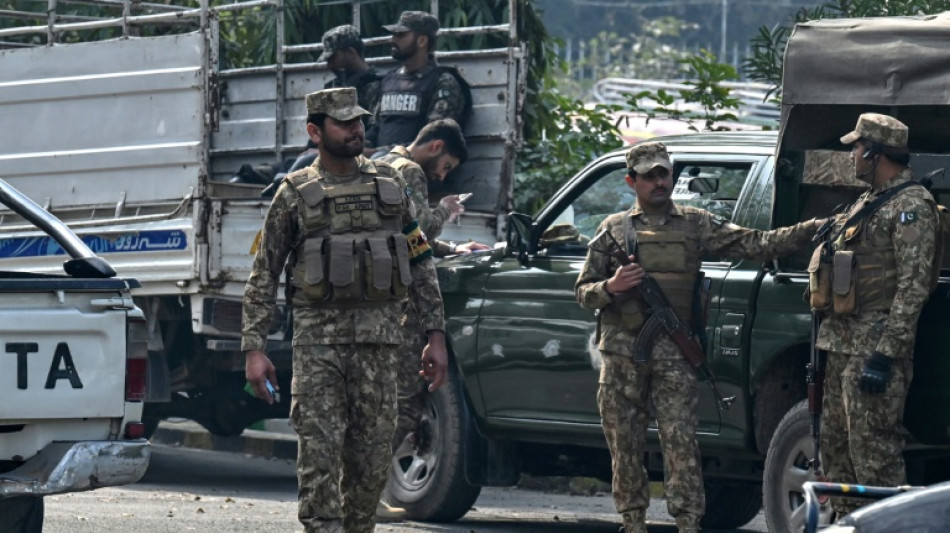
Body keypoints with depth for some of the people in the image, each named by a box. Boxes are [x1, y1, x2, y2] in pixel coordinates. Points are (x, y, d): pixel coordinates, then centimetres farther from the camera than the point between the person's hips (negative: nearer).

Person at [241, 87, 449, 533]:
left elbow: (421, 264, 14)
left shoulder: (389, 184, 11)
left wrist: (435, 336, 8)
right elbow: (263, 277, 4)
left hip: (378, 342, 3)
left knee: (371, 465, 4)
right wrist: (254, 349, -4)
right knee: (319, 458, -10)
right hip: (318, 341, -3)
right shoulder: (296, 194, 3)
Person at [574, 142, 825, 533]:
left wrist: (813, 229, -8)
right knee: (625, 447, 4)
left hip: (672, 354, -1)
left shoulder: (695, 224, 9)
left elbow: (756, 244, 2)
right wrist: (610, 287, -10)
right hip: (622, 353, 1)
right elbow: (583, 292, 12)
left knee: (681, 443, -8)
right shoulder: (614, 228, 11)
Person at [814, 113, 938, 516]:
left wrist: (884, 353, -23)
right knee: (835, 447, 12)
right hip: (843, 345, 10)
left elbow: (913, 286, -18)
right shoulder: (867, 203, 20)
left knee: (874, 452, -12)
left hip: (875, 347, -10)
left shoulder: (911, 206, -11)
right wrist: (825, 342, 22)